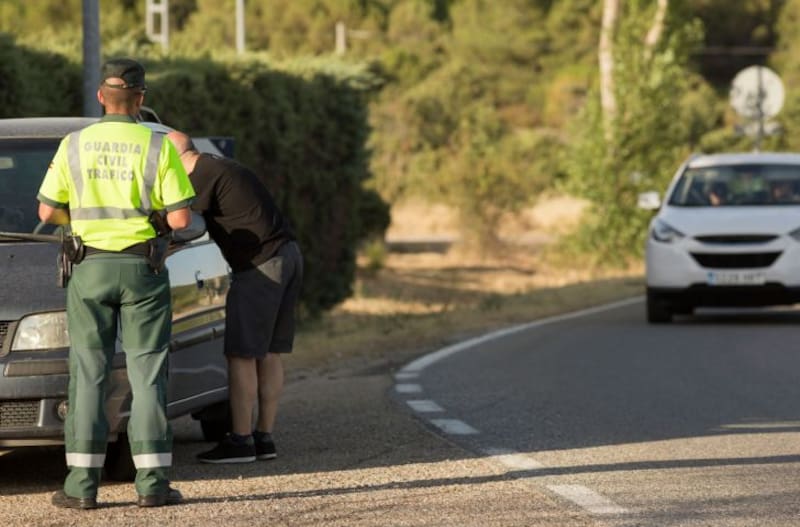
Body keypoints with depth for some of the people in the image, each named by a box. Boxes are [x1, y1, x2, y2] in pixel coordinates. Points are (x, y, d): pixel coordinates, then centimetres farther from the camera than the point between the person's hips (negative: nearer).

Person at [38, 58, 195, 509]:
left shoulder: (74, 145, 0)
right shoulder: (158, 147, -6)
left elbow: (48, 211, 3)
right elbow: (181, 218, -8)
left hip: (90, 268, 1)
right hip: (142, 268, -1)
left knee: (89, 374, 4)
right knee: (147, 373, 2)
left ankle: (83, 484, -1)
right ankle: (153, 483, -2)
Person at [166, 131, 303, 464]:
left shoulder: (203, 177, -9)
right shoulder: (225, 168, 20)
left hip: (261, 266, -10)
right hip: (288, 254, 10)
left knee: (242, 354, -5)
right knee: (270, 353, 12)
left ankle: (241, 440, -4)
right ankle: (264, 437, 15)